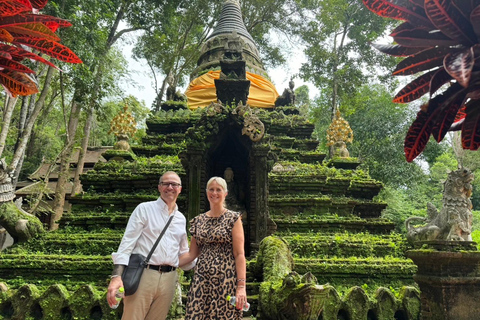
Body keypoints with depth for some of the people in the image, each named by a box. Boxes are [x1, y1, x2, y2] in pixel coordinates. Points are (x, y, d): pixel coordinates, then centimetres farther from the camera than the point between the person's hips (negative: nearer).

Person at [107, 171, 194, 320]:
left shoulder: (181, 219, 15)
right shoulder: (144, 209, 2)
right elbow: (127, 242, -6)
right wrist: (117, 275, -17)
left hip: (168, 279, 4)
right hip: (143, 274, -4)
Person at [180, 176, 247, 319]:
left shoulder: (233, 218, -1)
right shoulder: (198, 220, 11)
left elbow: (239, 254, -6)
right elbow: (192, 253, 13)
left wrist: (241, 286, -13)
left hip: (226, 279, -3)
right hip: (201, 279, 4)